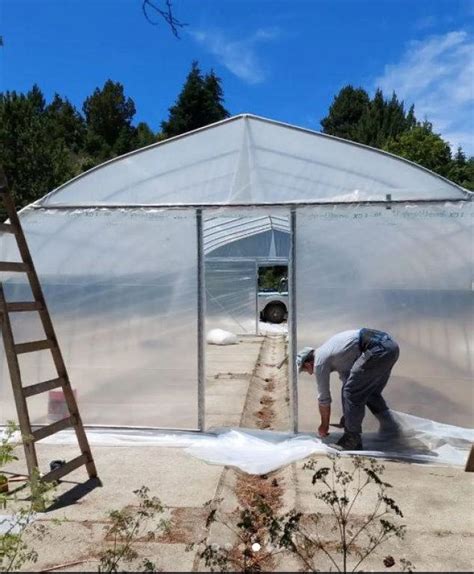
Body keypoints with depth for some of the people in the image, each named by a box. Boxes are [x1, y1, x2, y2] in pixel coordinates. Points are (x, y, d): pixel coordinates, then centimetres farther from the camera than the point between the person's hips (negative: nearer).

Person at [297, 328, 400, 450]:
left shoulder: (320, 362, 3)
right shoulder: (326, 351, 28)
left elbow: (323, 398, 11)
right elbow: (346, 377, 37)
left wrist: (324, 425, 27)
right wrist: (349, 415, 43)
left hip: (377, 349, -10)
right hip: (389, 344, 10)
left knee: (351, 393, 0)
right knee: (370, 392, 24)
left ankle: (352, 439, 8)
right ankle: (390, 428, 35)